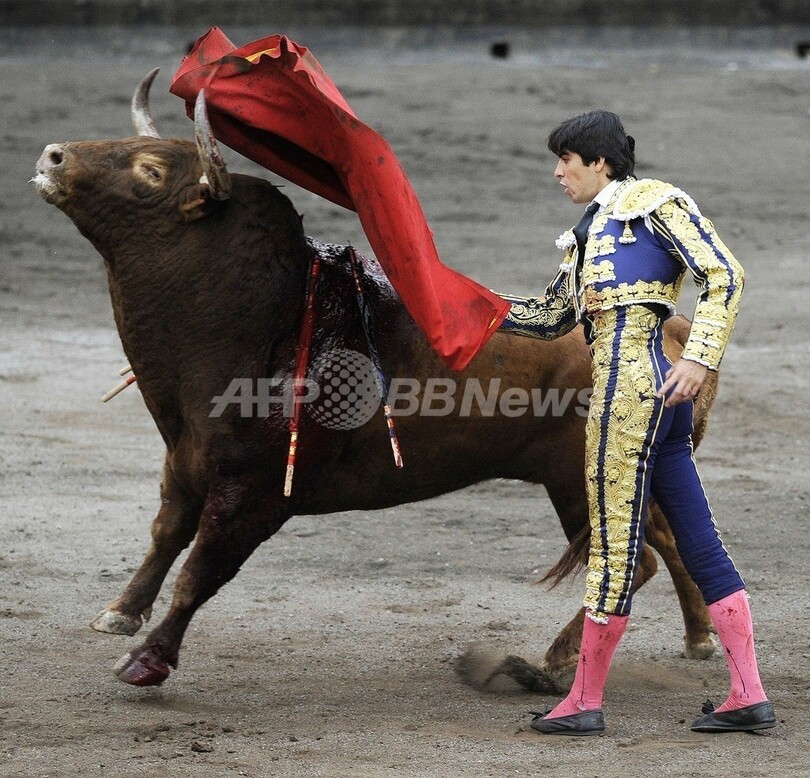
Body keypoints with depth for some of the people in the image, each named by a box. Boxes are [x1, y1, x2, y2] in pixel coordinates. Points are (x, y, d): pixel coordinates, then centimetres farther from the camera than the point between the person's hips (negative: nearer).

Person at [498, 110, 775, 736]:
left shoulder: (655, 202, -2)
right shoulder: (591, 232, 24)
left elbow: (724, 275, -8)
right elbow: (553, 316, 30)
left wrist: (700, 357, -17)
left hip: (632, 381, -9)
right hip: (656, 392, 9)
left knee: (614, 544, -3)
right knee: (700, 545, 5)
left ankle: (585, 702, 3)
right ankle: (750, 696, 4)